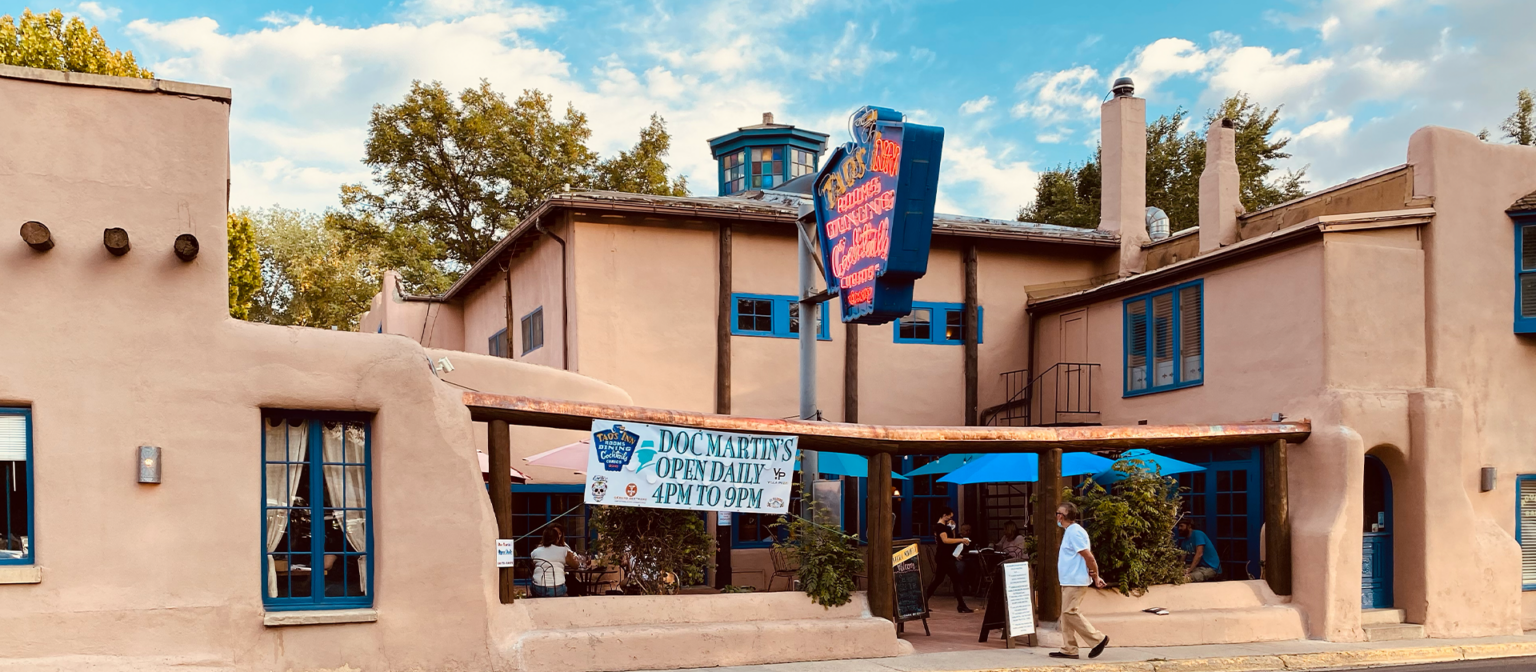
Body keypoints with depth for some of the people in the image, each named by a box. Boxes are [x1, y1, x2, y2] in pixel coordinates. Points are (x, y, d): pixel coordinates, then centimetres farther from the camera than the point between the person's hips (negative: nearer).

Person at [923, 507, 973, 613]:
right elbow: (945, 540, -29)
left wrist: (952, 528, 7)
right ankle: (962, 606, -10)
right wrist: (961, 540, -29)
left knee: (938, 580, 16)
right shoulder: (940, 527, -14)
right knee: (956, 580, -10)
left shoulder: (944, 526, 18)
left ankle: (924, 601, 21)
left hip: (943, 557, 11)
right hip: (944, 557, -11)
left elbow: (951, 539, 19)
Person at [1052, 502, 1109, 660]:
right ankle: (1068, 649, 11)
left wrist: (1095, 577, -13)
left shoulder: (1074, 532, -16)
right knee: (1066, 614, 9)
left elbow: (1088, 556, -19)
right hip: (1069, 581, 10)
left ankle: (1098, 639, -3)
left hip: (1076, 581, -10)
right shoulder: (1070, 531, 16)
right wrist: (1094, 575, 10)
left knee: (1070, 612, -10)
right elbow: (1088, 556, 17)